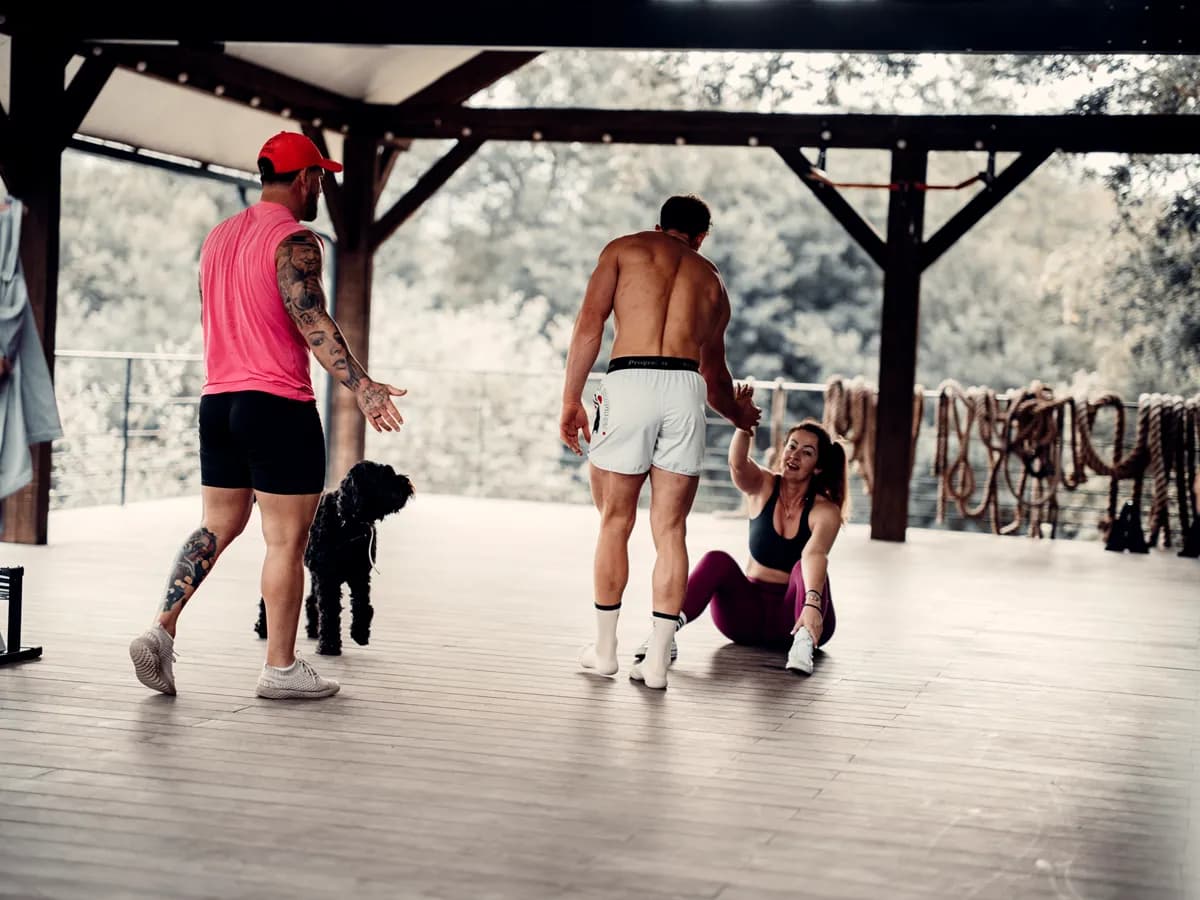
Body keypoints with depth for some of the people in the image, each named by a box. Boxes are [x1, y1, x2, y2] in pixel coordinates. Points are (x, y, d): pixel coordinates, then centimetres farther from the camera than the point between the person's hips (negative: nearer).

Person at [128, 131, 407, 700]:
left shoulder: (218, 236, 15)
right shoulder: (294, 240, -11)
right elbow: (311, 320, -23)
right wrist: (361, 386, -28)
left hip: (218, 401, 8)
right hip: (279, 407, -8)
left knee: (217, 526, 15)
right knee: (287, 539, 0)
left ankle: (161, 631, 2)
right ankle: (280, 668, 5)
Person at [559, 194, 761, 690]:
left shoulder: (625, 248, 16)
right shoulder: (712, 280, 25)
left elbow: (589, 324, 2)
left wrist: (570, 399, 2)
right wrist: (738, 413, 52)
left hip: (629, 381, -2)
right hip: (685, 388, 2)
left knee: (615, 522, 11)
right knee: (670, 529, 8)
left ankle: (604, 648, 19)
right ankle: (657, 657, 6)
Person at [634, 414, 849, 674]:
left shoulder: (826, 511, -9)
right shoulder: (762, 487, -1)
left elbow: (815, 555, -30)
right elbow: (737, 463, -24)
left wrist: (812, 604, -49)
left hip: (795, 615, -2)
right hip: (750, 613, 2)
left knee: (803, 568, -32)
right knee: (716, 560, -27)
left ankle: (804, 642, -52)